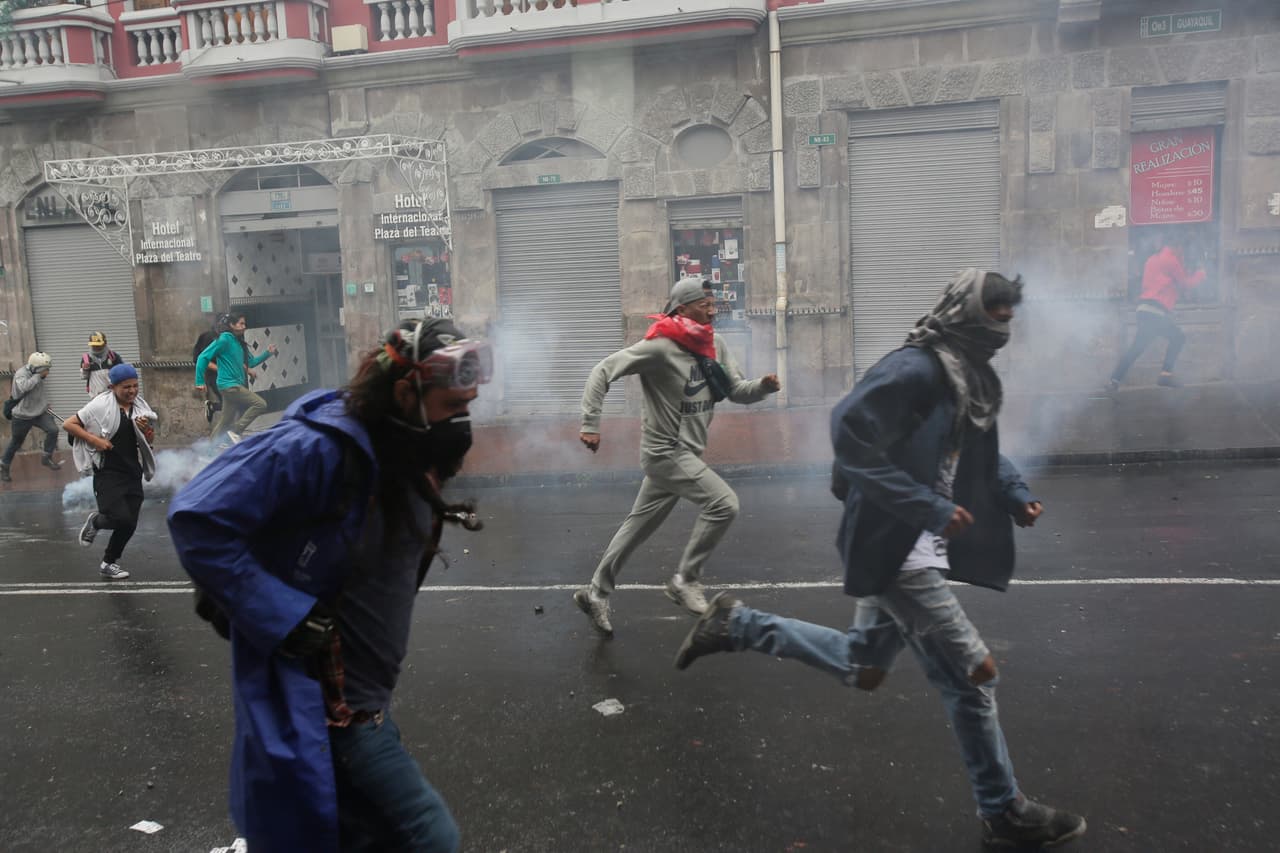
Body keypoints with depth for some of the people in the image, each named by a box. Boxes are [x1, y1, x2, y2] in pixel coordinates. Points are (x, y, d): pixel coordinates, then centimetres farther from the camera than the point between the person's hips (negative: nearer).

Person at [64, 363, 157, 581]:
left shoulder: (140, 407, 7)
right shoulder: (101, 405, -8)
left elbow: (151, 441, 14)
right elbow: (68, 424, -6)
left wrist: (146, 429, -8)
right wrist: (94, 439, -16)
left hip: (133, 474, 5)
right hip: (108, 473, -5)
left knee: (130, 524, 4)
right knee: (122, 518, -17)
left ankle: (108, 563, 26)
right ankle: (95, 521, 18)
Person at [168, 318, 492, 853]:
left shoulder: (410, 457, 3)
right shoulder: (322, 447, -25)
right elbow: (197, 517, -26)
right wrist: (286, 619, -25)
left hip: (358, 698, 9)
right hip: (316, 704, -9)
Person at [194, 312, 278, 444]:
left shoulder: (239, 343, 15)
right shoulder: (224, 339, -10)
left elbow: (251, 362, 22)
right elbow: (203, 357, -12)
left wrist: (268, 353, 10)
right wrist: (200, 382, -15)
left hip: (236, 385, 9)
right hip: (229, 385, -9)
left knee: (225, 420, 11)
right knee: (260, 404, -15)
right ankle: (235, 431, -10)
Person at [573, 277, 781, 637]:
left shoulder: (715, 345, 5)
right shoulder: (660, 347, -18)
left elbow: (737, 390, 7)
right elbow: (603, 371, -18)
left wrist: (762, 386, -14)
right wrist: (591, 424, -22)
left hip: (687, 452, 8)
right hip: (666, 451, -8)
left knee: (641, 524, 15)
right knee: (723, 503, -16)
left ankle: (596, 592, 28)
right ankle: (685, 580, 0)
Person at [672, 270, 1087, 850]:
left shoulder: (972, 377, 9)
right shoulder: (915, 369, -20)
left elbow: (979, 453, 23)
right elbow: (851, 434, -28)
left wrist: (1013, 493, 4)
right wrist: (930, 508, -27)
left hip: (914, 549, 10)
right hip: (894, 549, -10)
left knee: (862, 667, 21)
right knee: (970, 674, 0)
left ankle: (736, 625, 26)